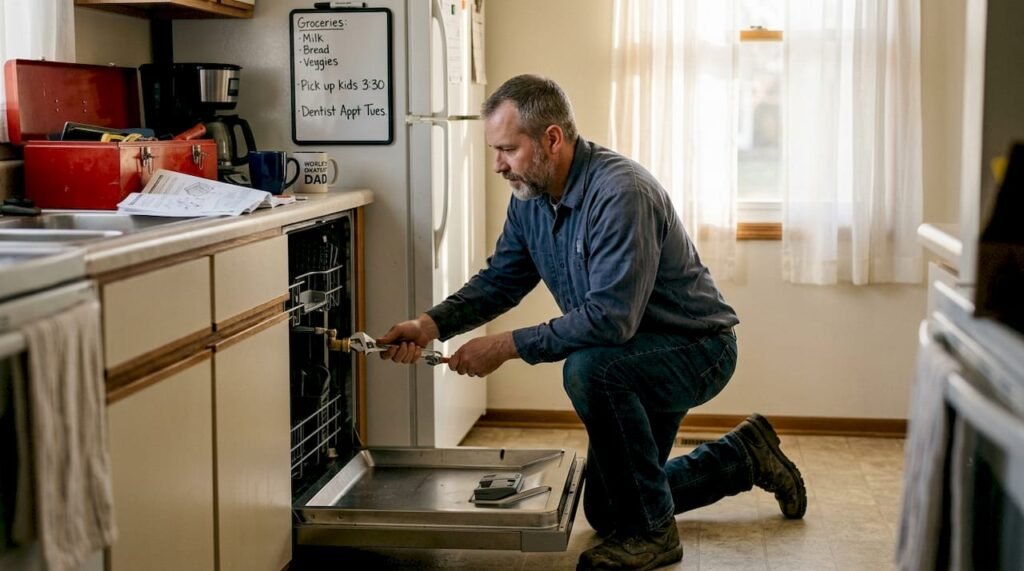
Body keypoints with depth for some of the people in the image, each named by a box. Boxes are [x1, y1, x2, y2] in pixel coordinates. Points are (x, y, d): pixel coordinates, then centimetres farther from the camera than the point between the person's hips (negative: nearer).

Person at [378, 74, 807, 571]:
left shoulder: (620, 193, -32)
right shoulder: (530, 198, -4)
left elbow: (610, 319, -38)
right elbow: (499, 280, 2)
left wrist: (508, 346, -34)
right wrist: (431, 325, -15)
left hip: (698, 348, -9)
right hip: (631, 365, 9)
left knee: (589, 369, -38)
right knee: (607, 512, 15)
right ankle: (745, 456, 34)